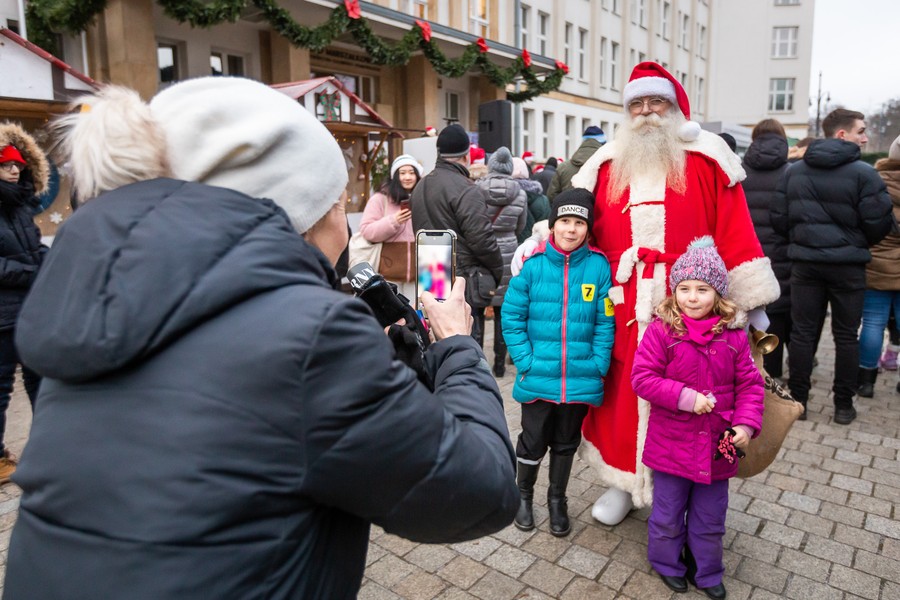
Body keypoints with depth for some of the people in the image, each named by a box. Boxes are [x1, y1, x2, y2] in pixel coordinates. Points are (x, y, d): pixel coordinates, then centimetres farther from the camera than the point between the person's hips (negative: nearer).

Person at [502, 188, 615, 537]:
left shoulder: (599, 266, -5)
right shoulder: (532, 265, -8)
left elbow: (605, 323, -3)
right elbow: (512, 319, -5)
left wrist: (598, 366, -9)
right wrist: (526, 362, -10)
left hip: (581, 379, 1)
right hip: (538, 377, -1)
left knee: (566, 443, 19)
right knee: (533, 442, 13)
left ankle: (557, 500, 41)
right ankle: (524, 495, 40)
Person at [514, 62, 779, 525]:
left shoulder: (705, 159, 5)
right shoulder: (607, 164, 14)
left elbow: (734, 230, 0)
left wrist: (748, 300, -3)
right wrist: (541, 243, -8)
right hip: (624, 307, 2)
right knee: (622, 392, 9)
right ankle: (625, 480, 28)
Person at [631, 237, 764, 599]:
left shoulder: (733, 337, -4)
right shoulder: (661, 331, -14)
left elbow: (749, 384, 1)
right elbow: (642, 378, -17)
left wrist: (746, 423, -12)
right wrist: (686, 397, -24)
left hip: (716, 447, 3)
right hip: (672, 444, -3)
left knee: (710, 518, 21)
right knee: (668, 515, 16)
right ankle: (666, 563, 41)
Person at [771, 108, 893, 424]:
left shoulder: (794, 171, 2)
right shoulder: (863, 173, -10)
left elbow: (778, 219, 3)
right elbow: (879, 223, -9)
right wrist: (859, 243, 12)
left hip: (805, 264, 3)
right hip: (847, 265, -3)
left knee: (802, 333, 8)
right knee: (846, 336, 9)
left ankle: (797, 400, 13)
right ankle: (843, 404, 17)